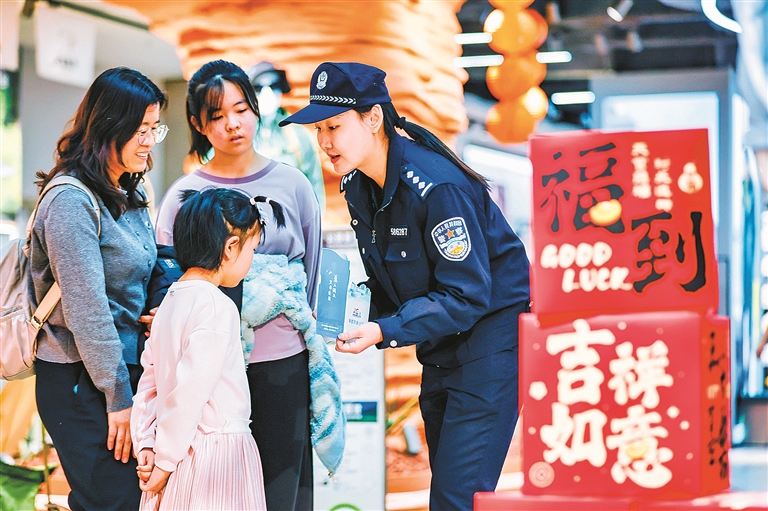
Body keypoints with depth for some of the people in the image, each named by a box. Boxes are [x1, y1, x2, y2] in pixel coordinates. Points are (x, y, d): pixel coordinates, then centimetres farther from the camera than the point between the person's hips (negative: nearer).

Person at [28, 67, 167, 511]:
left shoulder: (128, 197, 12)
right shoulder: (71, 201, -16)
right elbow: (86, 309, -18)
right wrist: (117, 396, -16)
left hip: (126, 370, 8)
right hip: (81, 383, -8)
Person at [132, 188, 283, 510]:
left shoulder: (171, 300, 9)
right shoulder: (218, 308, -17)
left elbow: (149, 382, 11)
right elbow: (188, 396, -20)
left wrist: (146, 446, 9)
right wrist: (165, 462, -12)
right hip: (217, 456, -8)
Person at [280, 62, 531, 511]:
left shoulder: (436, 186, -25)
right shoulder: (359, 187, 2)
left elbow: (466, 294, -24)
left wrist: (384, 331, -30)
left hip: (491, 335, -9)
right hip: (440, 347, 9)